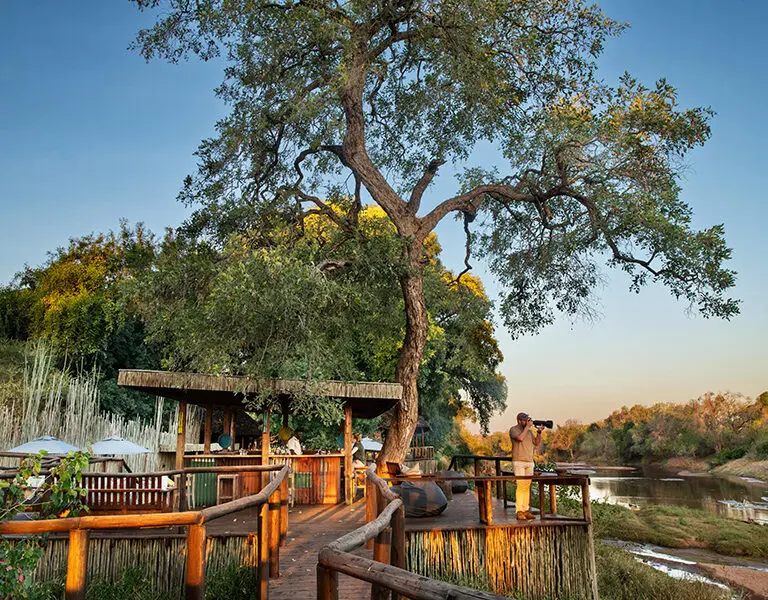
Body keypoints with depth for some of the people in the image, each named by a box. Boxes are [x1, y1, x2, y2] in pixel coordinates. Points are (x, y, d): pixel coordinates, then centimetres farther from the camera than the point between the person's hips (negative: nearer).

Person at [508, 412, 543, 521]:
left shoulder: (529, 431, 16)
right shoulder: (513, 430, -3)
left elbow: (536, 443, 14)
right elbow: (520, 438, -21)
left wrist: (539, 432, 0)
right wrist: (527, 427, -14)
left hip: (529, 462, 6)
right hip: (519, 462, -6)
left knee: (527, 486, 4)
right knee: (521, 485, -11)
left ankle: (526, 510, 7)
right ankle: (519, 512, -10)